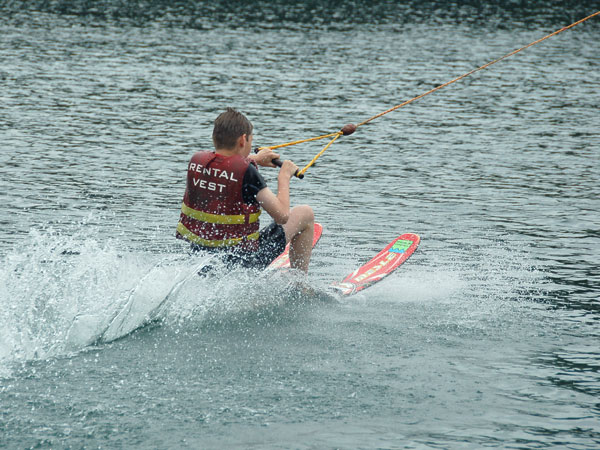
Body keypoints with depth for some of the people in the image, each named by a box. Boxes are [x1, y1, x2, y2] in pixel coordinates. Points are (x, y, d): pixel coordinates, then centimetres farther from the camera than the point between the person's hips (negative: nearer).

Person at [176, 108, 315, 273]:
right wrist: (284, 177, -4)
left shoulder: (196, 161, -2)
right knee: (305, 213, 13)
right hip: (243, 261, -6)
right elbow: (282, 215, -18)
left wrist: (255, 159, 35)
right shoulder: (246, 172, -20)